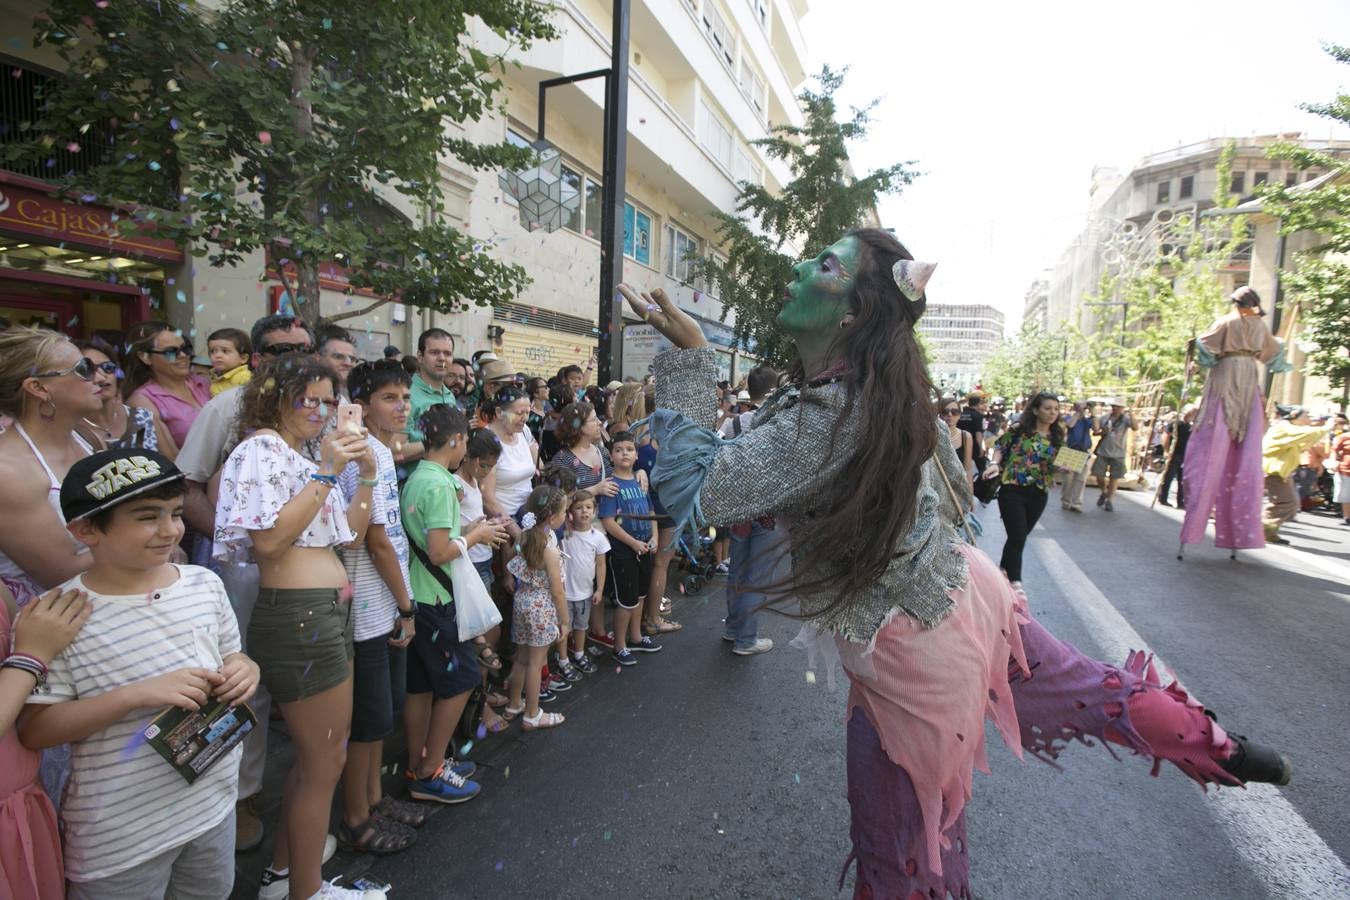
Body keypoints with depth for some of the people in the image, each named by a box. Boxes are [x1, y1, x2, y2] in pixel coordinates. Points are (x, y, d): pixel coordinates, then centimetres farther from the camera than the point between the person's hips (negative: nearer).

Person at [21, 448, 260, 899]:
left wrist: (245, 671, -14)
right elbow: (33, 730, -16)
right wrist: (136, 695, -28)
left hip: (214, 802, 5)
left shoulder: (205, 583, -5)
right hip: (118, 832, -4)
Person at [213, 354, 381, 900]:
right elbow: (268, 541, -21)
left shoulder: (303, 455, 17)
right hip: (298, 613, -9)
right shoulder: (261, 448, -9)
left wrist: (366, 477, 3)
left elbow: (349, 537, 14)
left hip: (327, 612, 9)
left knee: (315, 757, 21)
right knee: (325, 763, 4)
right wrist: (325, 473, -20)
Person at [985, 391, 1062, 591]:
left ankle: (1004, 569, 38)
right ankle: (1015, 582, 3)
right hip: (1012, 490, -4)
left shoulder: (1058, 437, 7)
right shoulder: (1018, 430, -5)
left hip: (1039, 495, 4)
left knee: (1020, 536, 17)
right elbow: (1000, 448, 1)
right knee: (1017, 537, -9)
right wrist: (994, 464, -16)